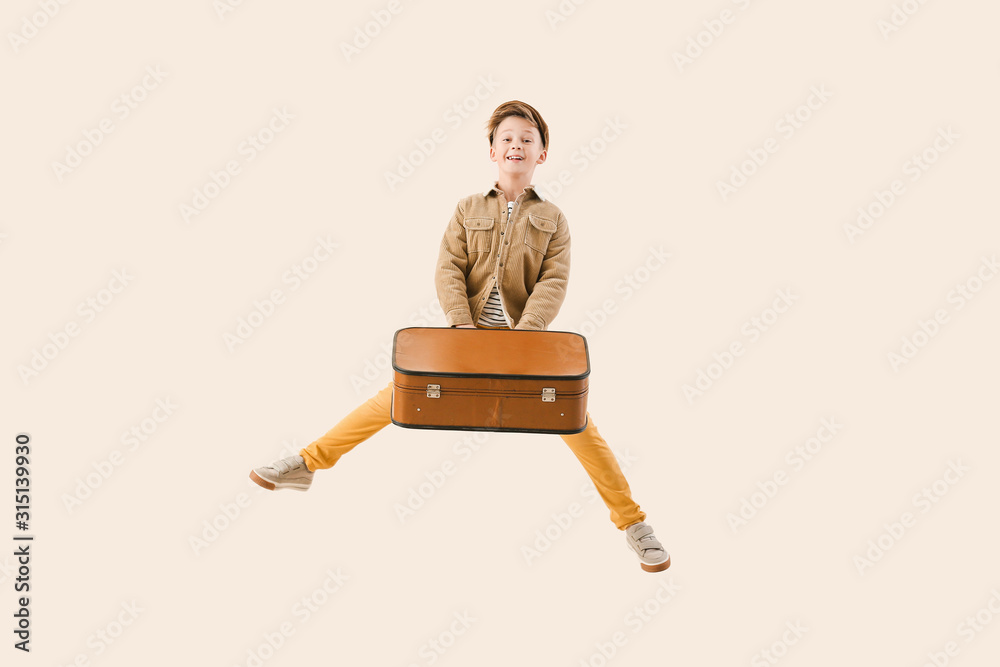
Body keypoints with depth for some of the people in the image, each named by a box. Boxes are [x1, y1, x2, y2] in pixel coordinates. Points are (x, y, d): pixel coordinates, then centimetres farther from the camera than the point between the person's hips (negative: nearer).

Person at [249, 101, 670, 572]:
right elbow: (448, 270, -2)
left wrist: (523, 334, -20)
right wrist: (462, 325, -17)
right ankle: (309, 463, 9)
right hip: (467, 334, 1)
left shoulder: (552, 219, 4)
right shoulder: (468, 209, 7)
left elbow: (554, 282, -6)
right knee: (396, 395, -3)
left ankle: (631, 520, 3)